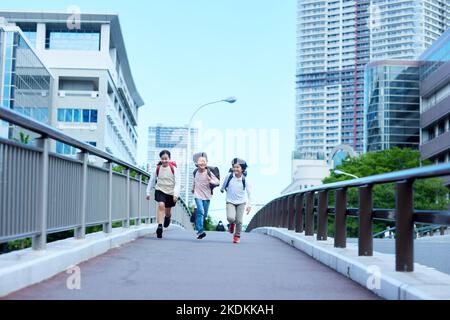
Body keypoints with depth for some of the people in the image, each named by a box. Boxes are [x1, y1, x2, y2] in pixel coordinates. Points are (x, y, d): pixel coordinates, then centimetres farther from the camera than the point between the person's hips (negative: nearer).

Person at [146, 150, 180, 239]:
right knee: (161, 205, -26)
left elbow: (177, 182, -7)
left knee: (167, 211, 13)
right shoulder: (158, 168, -2)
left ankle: (168, 217, 51)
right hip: (160, 190, 0)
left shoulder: (173, 168, -6)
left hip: (170, 192, 0)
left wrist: (176, 194, -16)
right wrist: (148, 192, 10)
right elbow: (152, 180, 9)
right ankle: (159, 226, -30)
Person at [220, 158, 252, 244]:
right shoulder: (229, 176, -11)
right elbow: (225, 182, 13)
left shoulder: (244, 180, -14)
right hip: (230, 201, 0)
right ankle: (232, 223, 19)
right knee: (230, 218, -20)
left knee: (239, 220, -4)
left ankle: (237, 236, 21)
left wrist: (249, 205, -11)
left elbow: (249, 193, -8)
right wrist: (222, 189, 31)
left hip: (241, 202, 0)